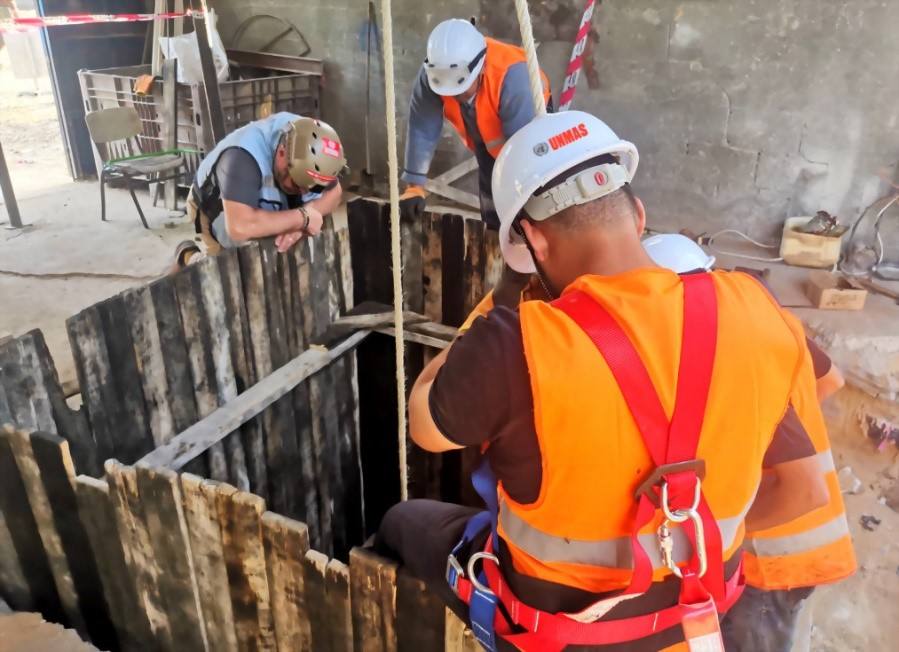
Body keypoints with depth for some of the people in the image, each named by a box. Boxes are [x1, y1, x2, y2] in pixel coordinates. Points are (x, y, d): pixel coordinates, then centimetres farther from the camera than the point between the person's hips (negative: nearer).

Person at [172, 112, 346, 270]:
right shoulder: (244, 156, -43)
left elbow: (333, 193, -16)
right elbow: (240, 227, -53)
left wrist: (298, 225, -34)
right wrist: (302, 218, -44)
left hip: (265, 208, 6)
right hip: (219, 210, -6)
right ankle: (187, 257, 15)